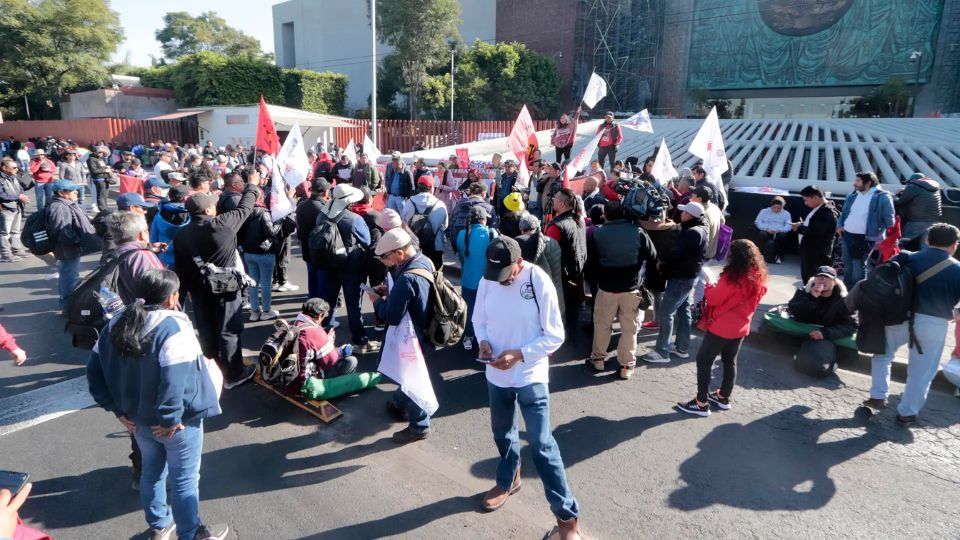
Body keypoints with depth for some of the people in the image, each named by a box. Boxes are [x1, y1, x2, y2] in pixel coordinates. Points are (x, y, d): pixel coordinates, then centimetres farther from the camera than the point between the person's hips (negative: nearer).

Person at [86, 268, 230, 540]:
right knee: (184, 479, 11)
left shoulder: (118, 323, 0)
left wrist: (117, 409, 8)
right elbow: (174, 379, -35)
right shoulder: (173, 327, -25)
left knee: (152, 470, 26)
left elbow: (94, 369, 6)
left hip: (139, 418, 7)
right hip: (177, 422, -7)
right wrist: (170, 418, -22)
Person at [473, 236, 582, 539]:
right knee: (502, 433, 23)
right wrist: (484, 341, -13)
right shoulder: (487, 281, -7)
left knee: (541, 444, -3)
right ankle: (508, 480, 50)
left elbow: (555, 336, -15)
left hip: (530, 376, -5)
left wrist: (520, 354, -24)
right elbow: (479, 320, 8)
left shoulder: (539, 283, -20)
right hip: (496, 375, 5)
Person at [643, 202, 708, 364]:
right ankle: (681, 348, 26)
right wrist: (665, 260, -4)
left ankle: (662, 352, -3)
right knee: (683, 311, 17)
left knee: (665, 312, -8)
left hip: (682, 278, -11)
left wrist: (662, 260, -10)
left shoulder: (693, 233, -24)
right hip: (687, 276, 11)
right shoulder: (698, 229, 10)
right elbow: (680, 251, 10)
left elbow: (676, 253, -27)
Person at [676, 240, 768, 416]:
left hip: (721, 327, -8)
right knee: (730, 361, 20)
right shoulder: (758, 278, 0)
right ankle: (724, 397, 33)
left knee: (703, 361, 1)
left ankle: (701, 403, 3)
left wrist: (709, 287, 3)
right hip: (740, 327, 8)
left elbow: (713, 299, -16)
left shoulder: (732, 276, -23)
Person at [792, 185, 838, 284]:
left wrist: (799, 228, -16)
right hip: (809, 253, 10)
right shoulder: (817, 209, 14)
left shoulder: (827, 211, -18)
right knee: (807, 282, 18)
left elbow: (817, 230, -29)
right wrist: (802, 225, 3)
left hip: (818, 255, -10)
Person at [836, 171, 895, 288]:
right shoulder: (852, 195, 11)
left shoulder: (882, 197, -8)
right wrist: (839, 225, 3)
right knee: (847, 269, 17)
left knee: (858, 272, -7)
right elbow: (844, 213, 20)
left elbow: (889, 219, -8)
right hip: (846, 236, 7)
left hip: (865, 239, -7)